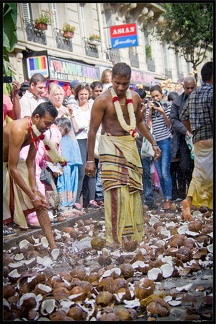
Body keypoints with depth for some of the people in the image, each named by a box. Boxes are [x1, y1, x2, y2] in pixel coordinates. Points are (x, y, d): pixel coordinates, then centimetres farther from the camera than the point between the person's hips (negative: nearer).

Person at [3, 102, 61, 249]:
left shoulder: (37, 131, -9)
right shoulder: (19, 130, -34)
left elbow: (31, 160, -4)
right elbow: (12, 169, -32)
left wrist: (34, 189, -13)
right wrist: (32, 195, -28)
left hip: (15, 161, 7)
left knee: (41, 202, -2)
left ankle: (53, 246, 0)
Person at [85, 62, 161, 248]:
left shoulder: (135, 98, 6)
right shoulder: (103, 100, -11)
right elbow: (93, 130, -10)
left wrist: (153, 143, 18)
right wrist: (90, 159, -11)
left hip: (130, 145, 6)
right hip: (111, 146, -6)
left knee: (133, 190, 9)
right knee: (116, 192, -11)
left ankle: (134, 234, 20)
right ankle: (116, 238, -4)